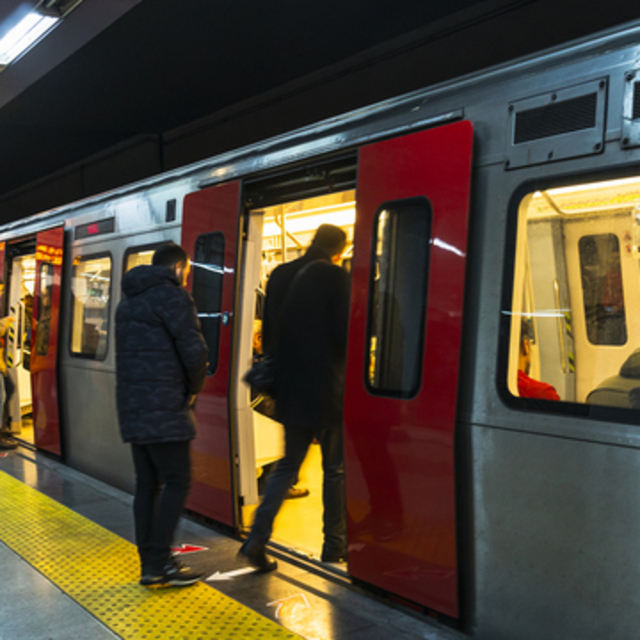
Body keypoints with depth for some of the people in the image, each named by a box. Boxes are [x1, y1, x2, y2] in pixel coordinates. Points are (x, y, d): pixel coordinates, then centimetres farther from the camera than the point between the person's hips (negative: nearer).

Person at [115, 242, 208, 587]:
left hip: (132, 406, 9)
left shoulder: (129, 301, 20)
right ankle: (159, 563, -3)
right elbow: (194, 350, -16)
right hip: (163, 407, -9)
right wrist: (193, 388, 2)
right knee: (176, 481, -3)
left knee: (147, 483, 11)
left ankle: (148, 563, 15)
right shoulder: (171, 295, -8)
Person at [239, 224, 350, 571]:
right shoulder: (335, 276, -11)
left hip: (290, 388, 6)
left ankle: (257, 539, 6)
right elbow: (345, 334, -14)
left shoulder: (280, 276, 8)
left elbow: (268, 333, 12)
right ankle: (335, 545, 20)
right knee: (335, 468, 10)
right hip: (328, 389, -5)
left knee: (288, 464, 16)